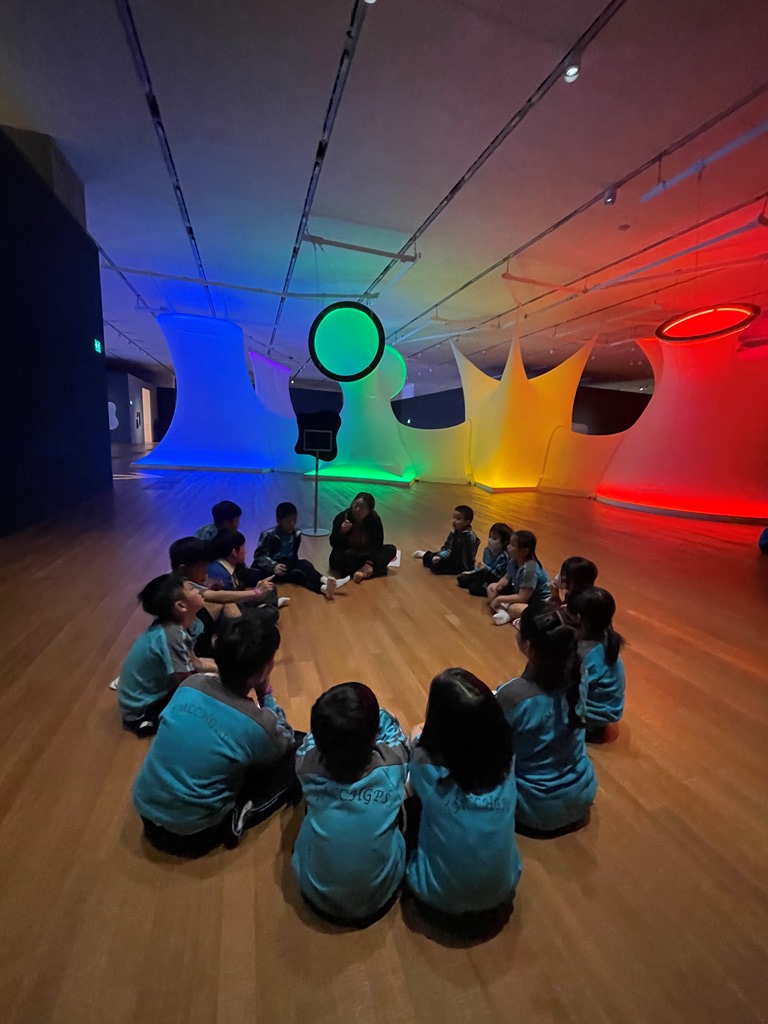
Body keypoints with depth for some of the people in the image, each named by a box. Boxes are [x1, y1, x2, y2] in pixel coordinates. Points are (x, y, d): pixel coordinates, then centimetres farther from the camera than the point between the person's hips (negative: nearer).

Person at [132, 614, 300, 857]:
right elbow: (287, 742, -2)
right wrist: (266, 693, -6)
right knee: (295, 757, 0)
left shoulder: (190, 685, -13)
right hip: (192, 836, -5)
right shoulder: (259, 724, -26)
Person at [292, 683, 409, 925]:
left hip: (318, 898, 1)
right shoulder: (392, 762, -26)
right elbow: (389, 723, -4)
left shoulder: (307, 764, -25)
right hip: (380, 899, 0)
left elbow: (317, 734, -1)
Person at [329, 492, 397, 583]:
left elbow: (376, 544, -13)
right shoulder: (342, 517, -17)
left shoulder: (375, 519, -11)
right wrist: (342, 532, -35)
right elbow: (333, 544, -15)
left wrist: (369, 563, -27)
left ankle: (362, 571, -30)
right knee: (347, 555, -39)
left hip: (365, 556, 4)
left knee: (391, 549, -18)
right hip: (345, 557, -3)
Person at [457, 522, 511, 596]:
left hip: (495, 581, -9)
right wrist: (471, 572, 9)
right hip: (485, 574, 9)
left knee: (474, 588, -27)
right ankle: (484, 585, -3)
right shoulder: (487, 550, -2)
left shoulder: (504, 556, -27)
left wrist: (486, 568, -32)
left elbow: (498, 574, -25)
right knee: (462, 579, 5)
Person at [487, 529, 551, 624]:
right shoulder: (514, 560, -8)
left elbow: (522, 598, -31)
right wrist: (499, 585, -13)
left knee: (514, 609, -41)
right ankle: (502, 610, -21)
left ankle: (508, 616, -8)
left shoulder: (530, 569, -33)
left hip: (539, 601, -10)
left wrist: (500, 599, -24)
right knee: (491, 588, 2)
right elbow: (507, 577, 10)